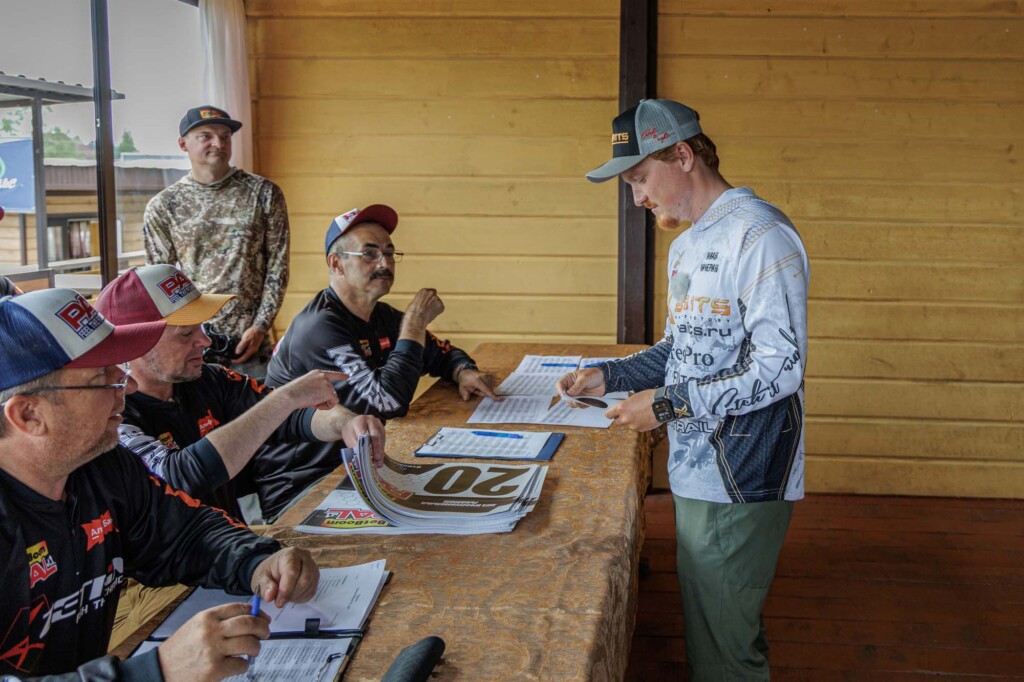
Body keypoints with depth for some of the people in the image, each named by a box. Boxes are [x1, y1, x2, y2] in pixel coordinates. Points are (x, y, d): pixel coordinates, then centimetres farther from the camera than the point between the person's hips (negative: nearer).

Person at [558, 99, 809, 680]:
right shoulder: (688, 245, 15)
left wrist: (668, 403, -19)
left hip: (742, 480, -9)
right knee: (704, 628, 18)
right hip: (697, 471, 9)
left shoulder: (760, 234, -16)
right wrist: (611, 376, 7)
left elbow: (779, 369, -22)